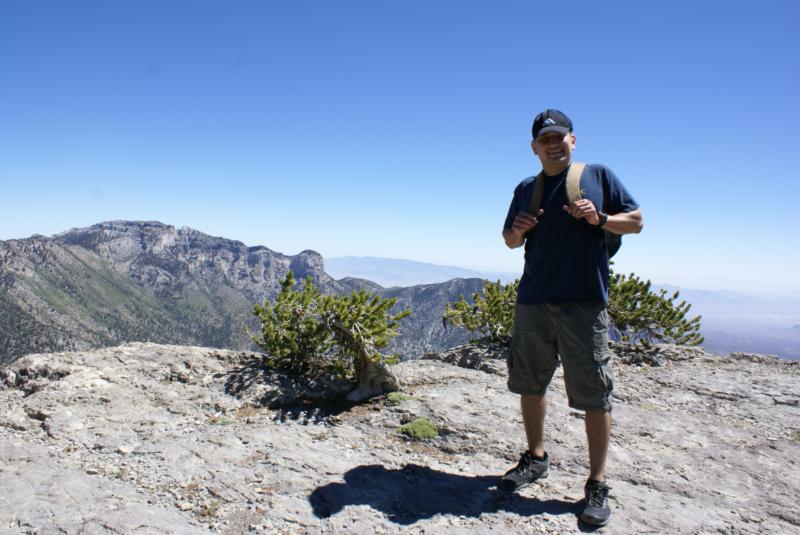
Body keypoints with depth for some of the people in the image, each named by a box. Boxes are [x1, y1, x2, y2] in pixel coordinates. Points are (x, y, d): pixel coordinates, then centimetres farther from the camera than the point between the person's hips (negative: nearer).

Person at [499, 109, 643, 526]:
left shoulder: (598, 175, 4)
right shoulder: (526, 189, 13)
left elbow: (636, 222, 5)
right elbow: (510, 242, 19)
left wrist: (599, 218, -14)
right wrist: (518, 230, -4)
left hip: (584, 303, -4)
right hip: (533, 302, 4)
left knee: (594, 395, -1)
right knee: (530, 384, 13)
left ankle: (597, 484, 12)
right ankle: (536, 458, 32)